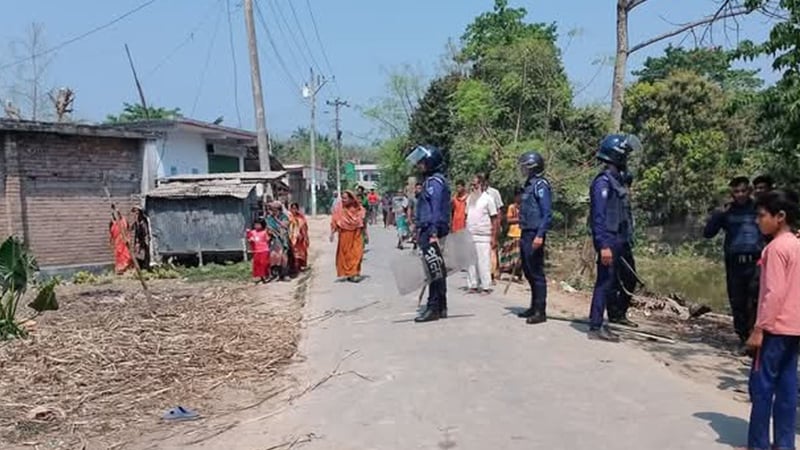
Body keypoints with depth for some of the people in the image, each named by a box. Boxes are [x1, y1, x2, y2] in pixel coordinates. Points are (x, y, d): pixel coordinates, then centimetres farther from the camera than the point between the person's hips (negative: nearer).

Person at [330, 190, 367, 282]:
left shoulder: (358, 208, -4)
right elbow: (334, 221, -8)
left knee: (356, 253, -6)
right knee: (345, 254, 5)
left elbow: (363, 222, 4)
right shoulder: (339, 208, -7)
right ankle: (348, 274, 15)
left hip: (356, 234, 0)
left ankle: (355, 273, 1)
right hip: (344, 234, 0)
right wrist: (332, 233, -16)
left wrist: (365, 234, 6)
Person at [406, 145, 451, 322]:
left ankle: (434, 308, -4)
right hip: (430, 231, 11)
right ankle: (441, 307, 20)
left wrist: (433, 233, -25)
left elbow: (436, 210, -20)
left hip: (431, 231, -11)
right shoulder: (432, 180, 19)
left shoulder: (434, 182, -11)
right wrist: (420, 230, 25)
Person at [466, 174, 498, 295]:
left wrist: (494, 237, -10)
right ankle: (472, 285, 13)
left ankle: (486, 287, 4)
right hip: (470, 236, 5)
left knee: (484, 262, -3)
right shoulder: (470, 199, 13)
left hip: (483, 237, -5)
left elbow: (494, 219, -4)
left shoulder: (488, 199, -3)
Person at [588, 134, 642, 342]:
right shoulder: (603, 181, -14)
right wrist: (603, 245, -26)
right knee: (605, 282, -6)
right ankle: (596, 327, 0)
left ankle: (615, 315, 30)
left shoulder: (617, 179, 17)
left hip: (620, 240, 10)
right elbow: (599, 215, -20)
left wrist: (626, 239, 21)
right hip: (609, 240, -10)